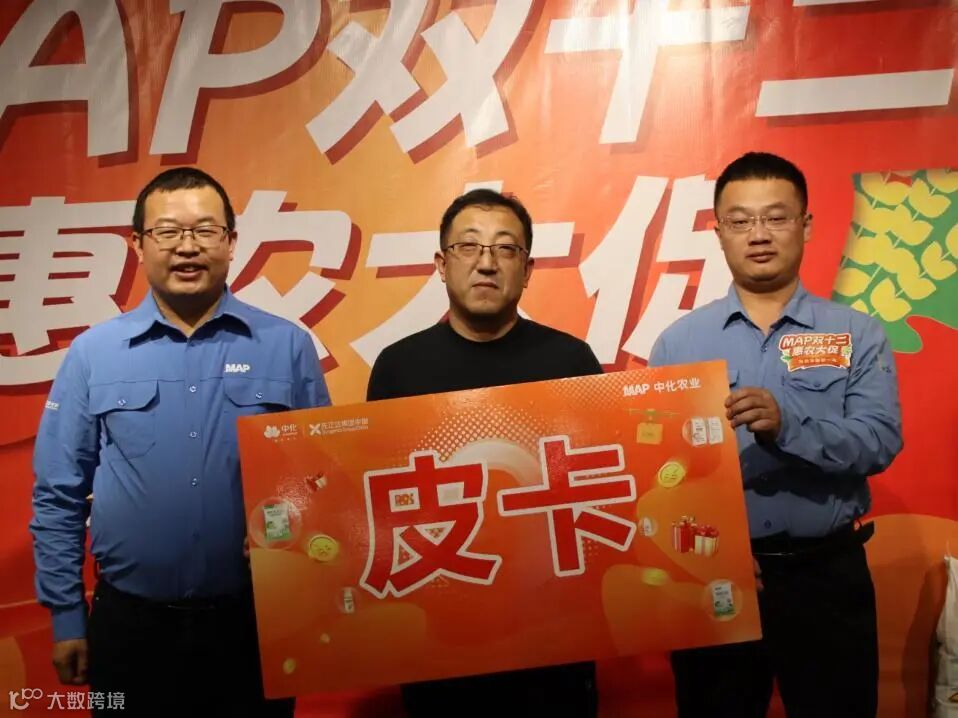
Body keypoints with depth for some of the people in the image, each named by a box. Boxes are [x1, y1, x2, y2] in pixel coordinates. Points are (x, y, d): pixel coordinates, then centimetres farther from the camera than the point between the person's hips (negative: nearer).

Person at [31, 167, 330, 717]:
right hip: (131, 623, 1)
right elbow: (59, 497, 3)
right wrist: (67, 617, 2)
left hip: (255, 620, 0)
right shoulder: (93, 352, -1)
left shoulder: (287, 346, -3)